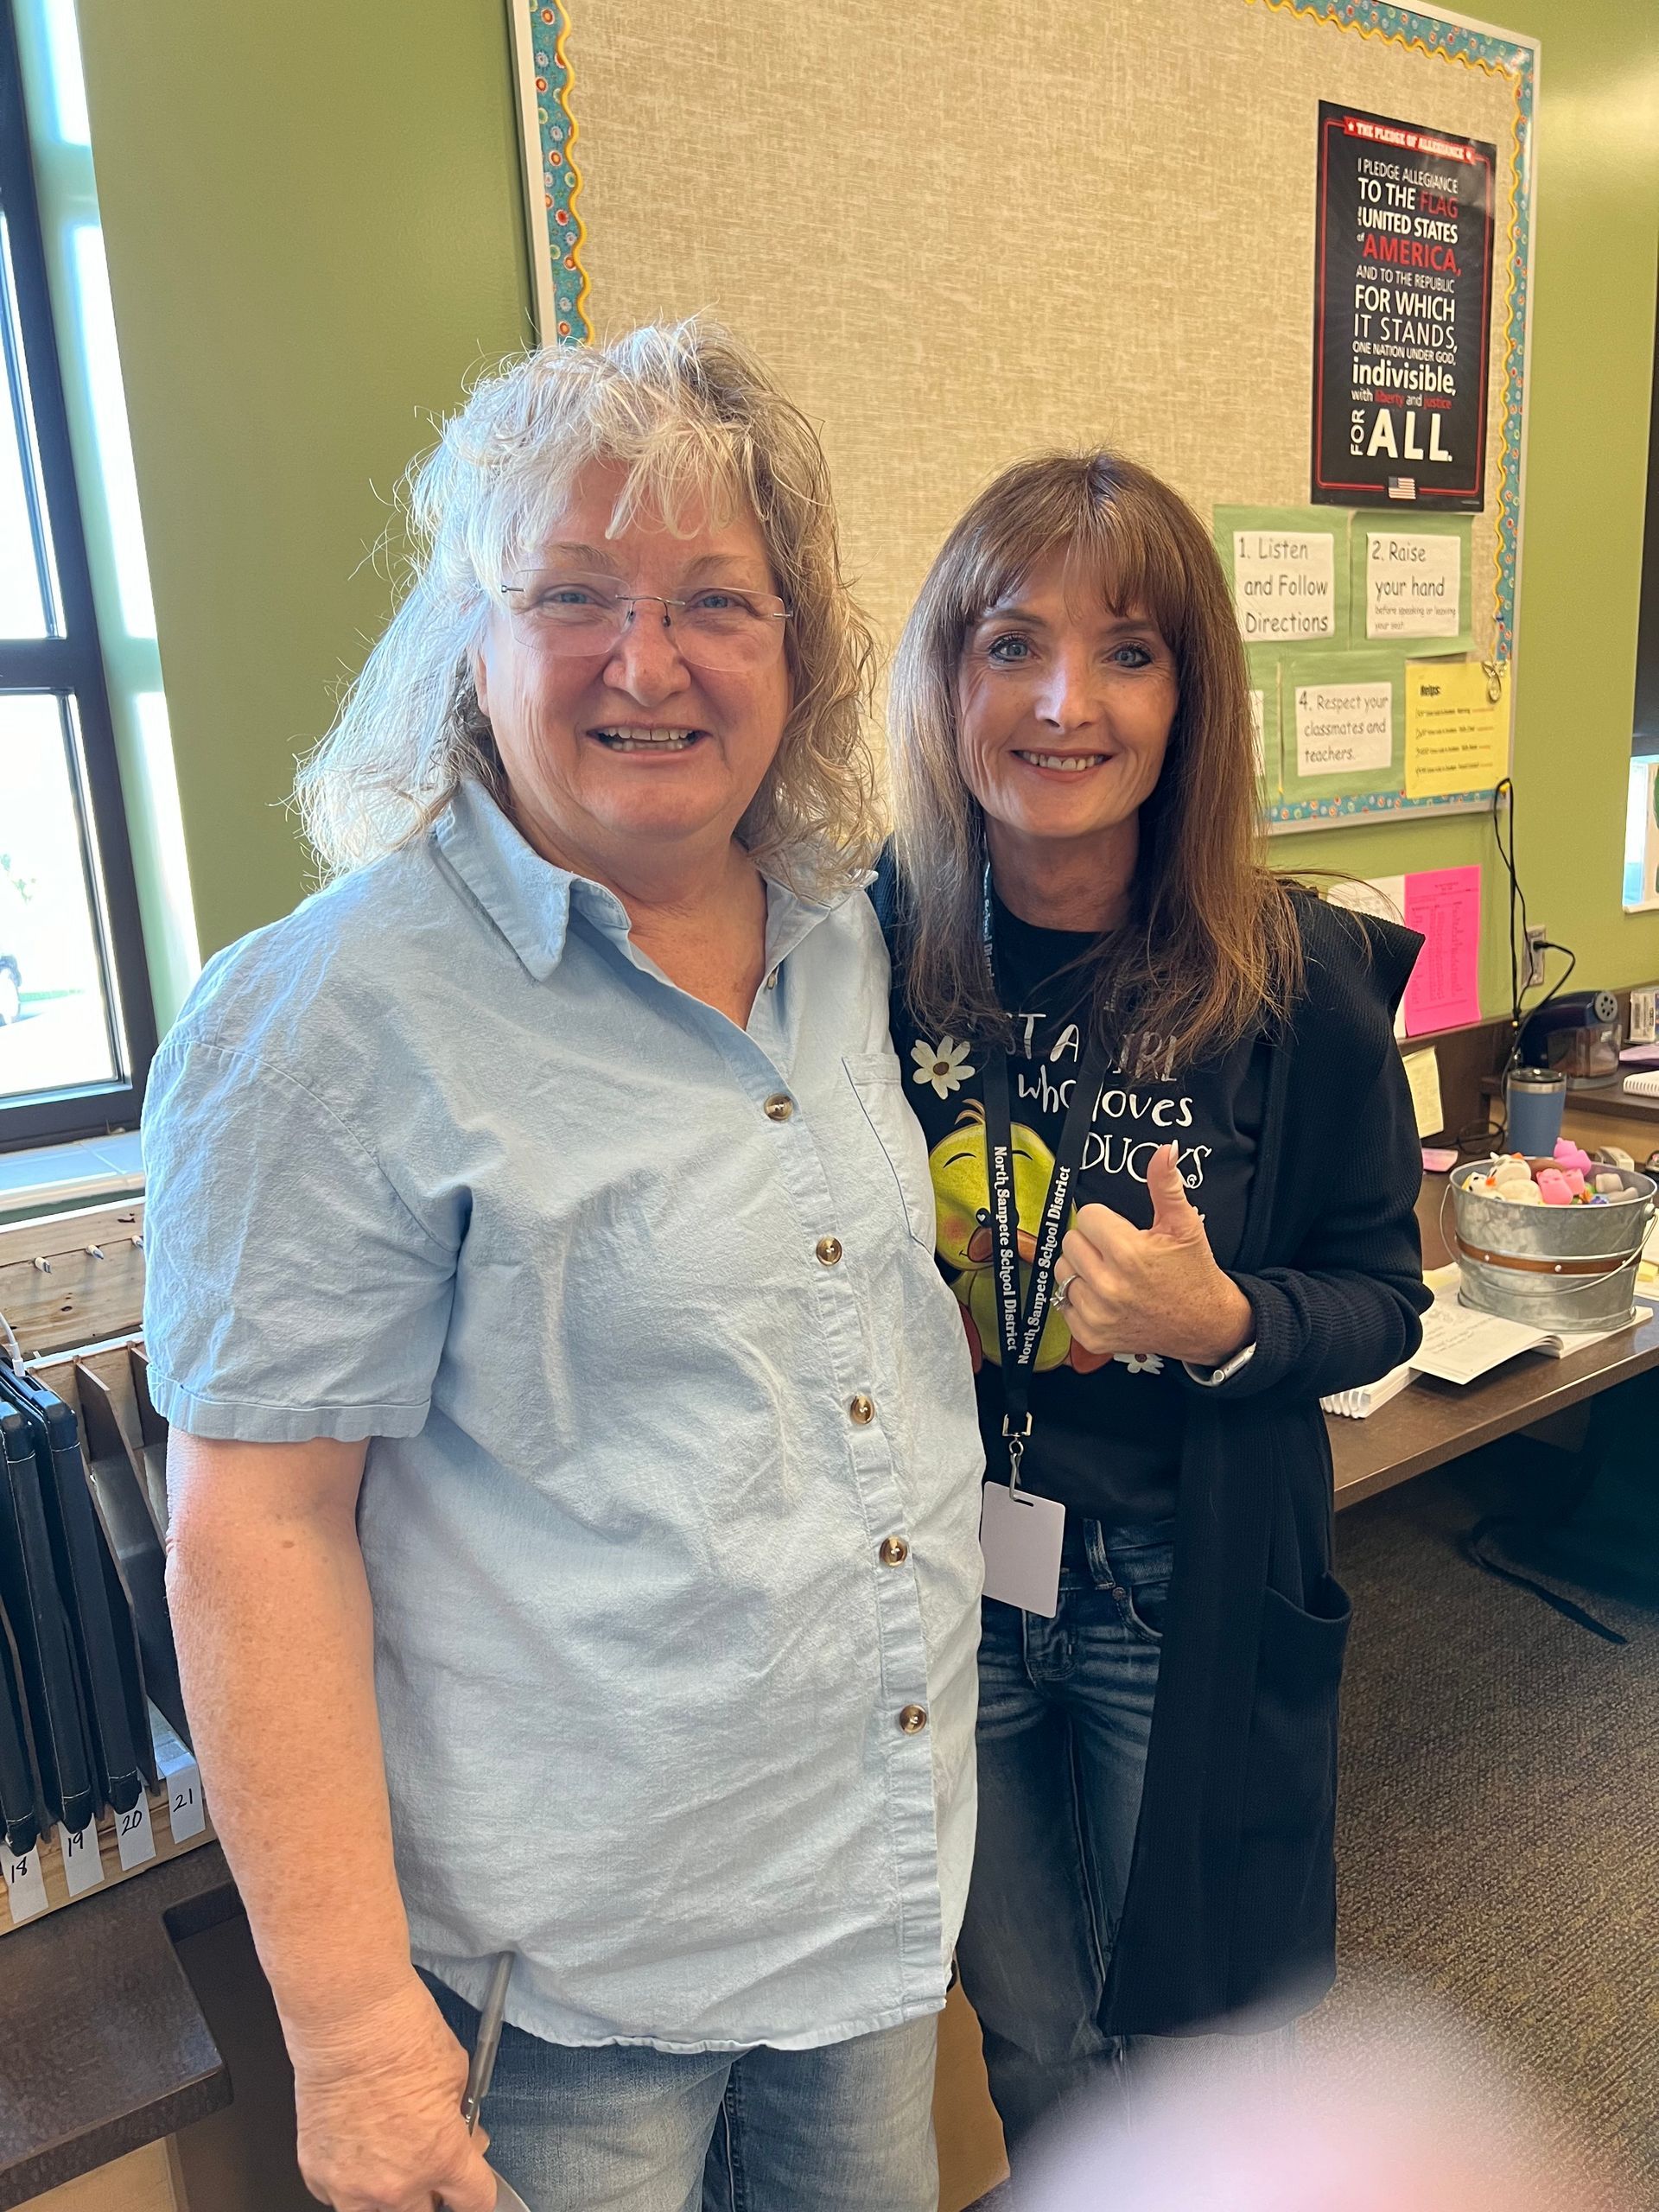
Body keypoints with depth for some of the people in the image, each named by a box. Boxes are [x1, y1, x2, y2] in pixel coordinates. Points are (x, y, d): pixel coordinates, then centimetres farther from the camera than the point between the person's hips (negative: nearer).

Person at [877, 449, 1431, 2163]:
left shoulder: (1298, 977, -13)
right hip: (934, 1579, 1)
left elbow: (1382, 1297, -4)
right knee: (1034, 2051, 25)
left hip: (1193, 1595, 0)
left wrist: (1222, 1323, -22)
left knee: (1195, 2049, 22)